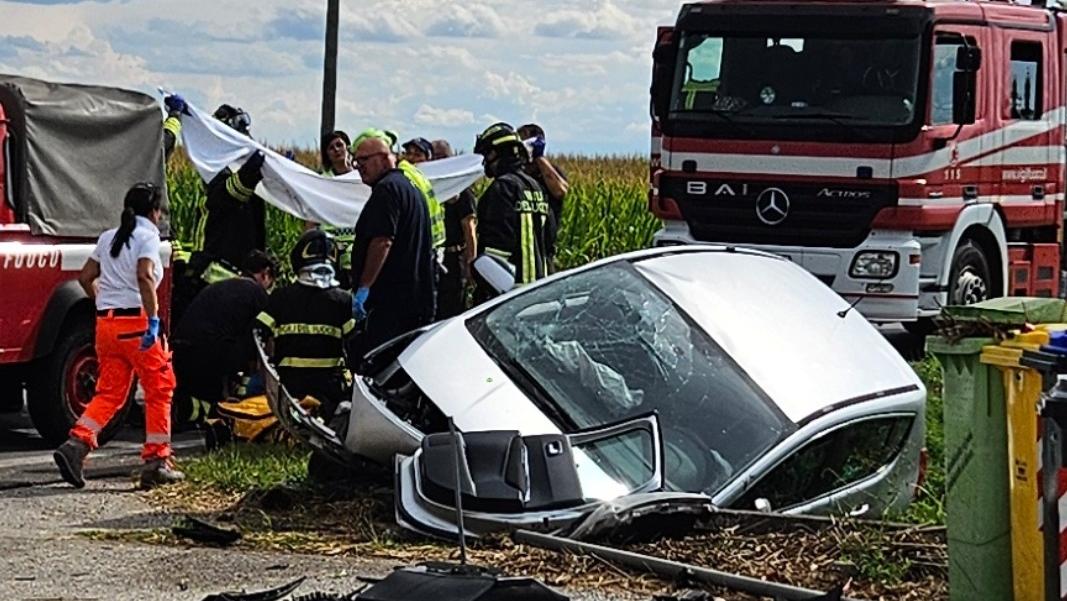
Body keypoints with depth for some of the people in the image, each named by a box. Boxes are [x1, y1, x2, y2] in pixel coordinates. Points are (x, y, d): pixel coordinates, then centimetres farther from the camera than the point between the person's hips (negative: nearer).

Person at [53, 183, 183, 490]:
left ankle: (77, 443, -9)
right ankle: (156, 462, 6)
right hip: (136, 321, -7)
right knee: (159, 390, 6)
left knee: (110, 392, 10)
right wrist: (153, 319, -23)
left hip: (106, 323, 7)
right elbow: (145, 276, -20)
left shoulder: (108, 237, 16)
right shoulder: (147, 235, -5)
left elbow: (85, 278, 19)